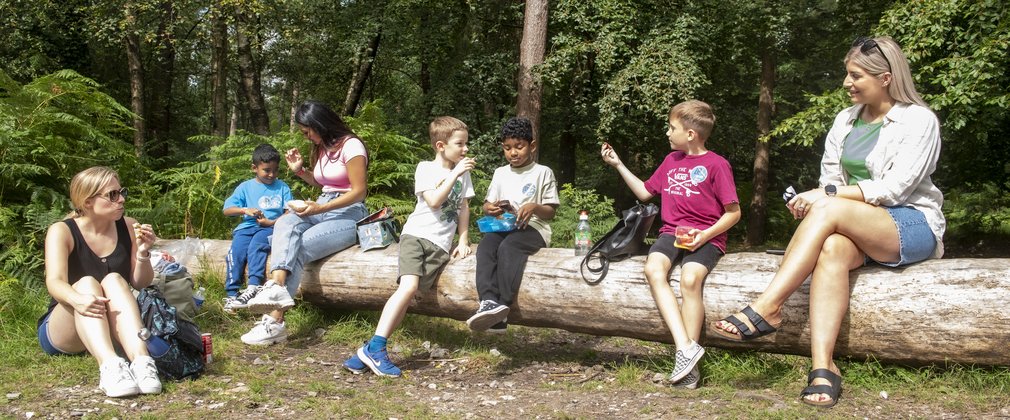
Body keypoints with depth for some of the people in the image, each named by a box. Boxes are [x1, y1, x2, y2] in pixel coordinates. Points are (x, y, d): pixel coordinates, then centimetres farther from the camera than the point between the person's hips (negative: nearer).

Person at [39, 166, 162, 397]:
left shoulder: (128, 227, 1)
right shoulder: (61, 231, -8)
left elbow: (140, 283, 2)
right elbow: (54, 282, -25)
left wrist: (143, 252, -18)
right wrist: (77, 300, -47)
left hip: (113, 328, 2)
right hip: (61, 332, -2)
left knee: (114, 280, -27)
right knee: (86, 284, -31)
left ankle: (141, 361, -50)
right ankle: (109, 366, -57)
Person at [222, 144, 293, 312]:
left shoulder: (282, 188, 13)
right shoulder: (245, 187, 16)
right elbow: (227, 210, 9)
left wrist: (272, 222, -12)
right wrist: (245, 210, -10)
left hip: (270, 228, -2)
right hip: (247, 227, 2)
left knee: (256, 247, -33)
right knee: (236, 251, -26)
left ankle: (253, 288, -41)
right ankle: (231, 294, -27)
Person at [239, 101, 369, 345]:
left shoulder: (350, 146, -9)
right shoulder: (322, 148, 18)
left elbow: (358, 192, -14)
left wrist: (320, 209, -23)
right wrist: (300, 170, 13)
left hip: (349, 214, -7)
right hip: (322, 209, 7)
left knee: (297, 249, -25)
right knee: (285, 224, -25)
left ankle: (275, 321, -28)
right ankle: (276, 287, -46)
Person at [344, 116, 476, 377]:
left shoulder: (463, 173, 17)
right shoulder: (426, 169, 3)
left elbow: (463, 209, 19)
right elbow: (434, 201, -11)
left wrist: (464, 241, 9)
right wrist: (455, 174, -12)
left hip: (441, 245, 3)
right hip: (417, 234, -3)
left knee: (410, 291, -14)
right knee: (409, 286, -25)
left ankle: (370, 351, -15)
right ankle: (375, 348, -25)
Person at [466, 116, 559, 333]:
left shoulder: (543, 173, 6)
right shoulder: (500, 173, 19)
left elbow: (551, 212, 4)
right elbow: (487, 204, 19)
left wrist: (534, 207, -19)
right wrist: (491, 208, -6)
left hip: (532, 227, -4)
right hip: (503, 226, 4)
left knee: (508, 247, -36)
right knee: (485, 246, -30)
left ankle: (502, 309, -44)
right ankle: (489, 301, -49)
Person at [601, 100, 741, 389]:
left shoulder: (716, 165, -1)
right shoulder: (671, 160, 19)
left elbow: (734, 212, -1)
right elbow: (645, 193, 29)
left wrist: (704, 235, -14)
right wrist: (618, 164, 24)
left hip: (706, 237, -5)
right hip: (672, 232, 5)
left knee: (690, 278, -35)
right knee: (653, 268, -30)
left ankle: (690, 366, -28)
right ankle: (685, 347, -37)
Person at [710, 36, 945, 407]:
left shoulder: (919, 121, -5)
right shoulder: (846, 120, 14)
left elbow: (894, 188, -16)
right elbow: (830, 179, 9)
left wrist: (828, 194, -23)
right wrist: (817, 197, -14)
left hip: (912, 226, -5)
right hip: (857, 226, 5)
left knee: (828, 210, -32)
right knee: (833, 250, -33)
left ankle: (767, 308, -37)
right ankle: (822, 368, -44)